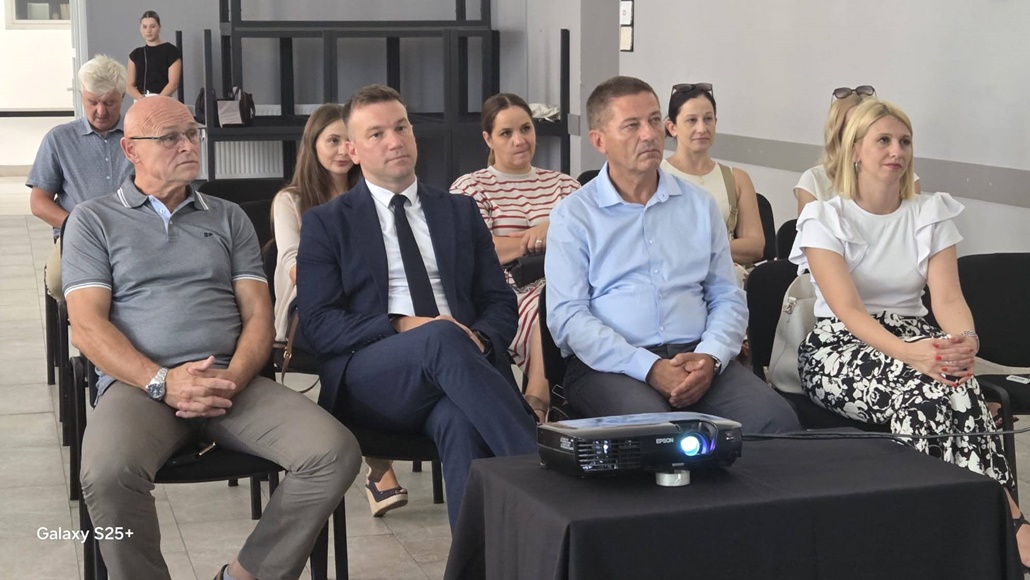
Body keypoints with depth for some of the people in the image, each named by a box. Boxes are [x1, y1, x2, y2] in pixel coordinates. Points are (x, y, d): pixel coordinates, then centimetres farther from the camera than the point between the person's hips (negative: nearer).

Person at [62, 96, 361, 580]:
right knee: (109, 472, -38)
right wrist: (162, 382, -15)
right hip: (138, 384, -3)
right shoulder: (94, 220, 11)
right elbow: (86, 325, 0)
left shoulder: (229, 218, 19)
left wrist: (231, 380, -10)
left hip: (232, 380, 3)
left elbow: (258, 314, 11)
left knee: (335, 452, -24)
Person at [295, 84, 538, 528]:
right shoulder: (327, 222, 13)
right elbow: (317, 323, 1)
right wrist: (401, 327, -14)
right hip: (368, 380, -2)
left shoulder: (460, 212, 23)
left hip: (457, 362, 2)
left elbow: (500, 303, 18)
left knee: (460, 420, -37)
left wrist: (479, 339, -8)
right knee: (443, 339, -37)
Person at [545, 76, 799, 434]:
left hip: (697, 356, 4)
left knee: (777, 422, -25)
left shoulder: (699, 205, 17)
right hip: (610, 365, -3)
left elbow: (728, 297, 15)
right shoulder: (573, 216, 6)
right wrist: (649, 368, -16)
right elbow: (567, 317, -4)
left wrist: (710, 357, -8)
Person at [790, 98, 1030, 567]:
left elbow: (947, 296, -6)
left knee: (956, 384, -35)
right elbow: (847, 308, -17)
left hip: (914, 339, 3)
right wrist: (908, 353, -36)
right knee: (925, 391, -35)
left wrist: (965, 339, -31)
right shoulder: (824, 219, -3)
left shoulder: (931, 214, 8)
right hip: (840, 349, -3)